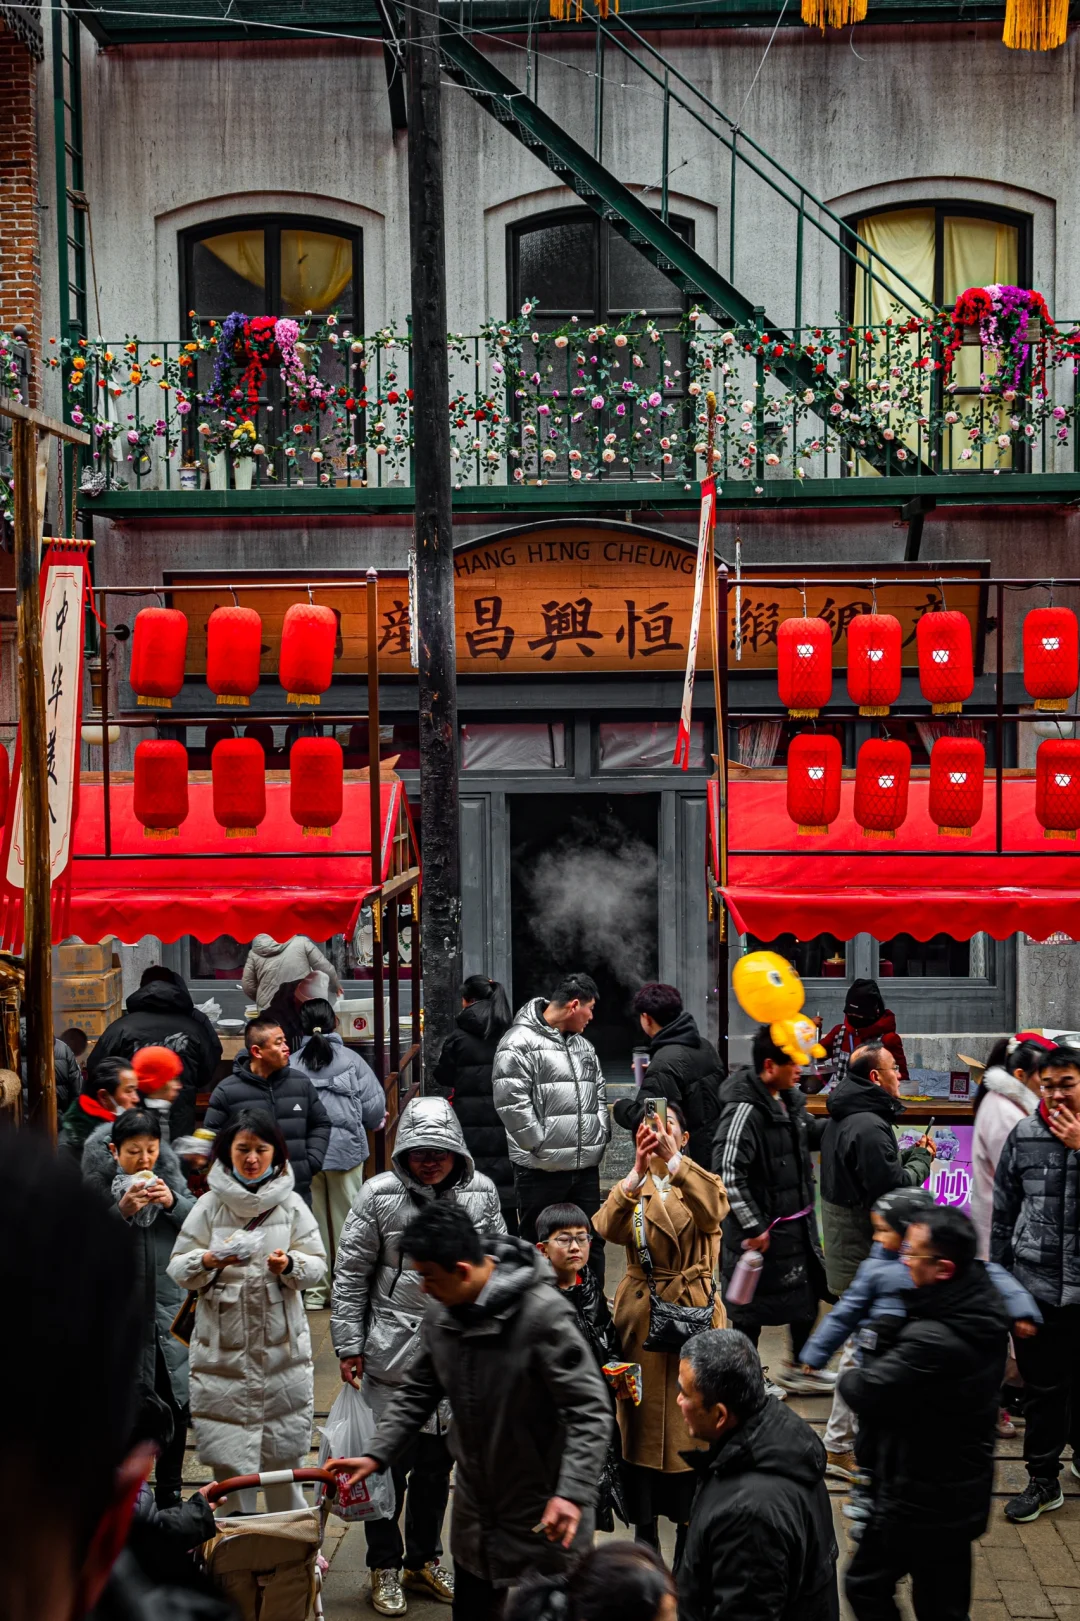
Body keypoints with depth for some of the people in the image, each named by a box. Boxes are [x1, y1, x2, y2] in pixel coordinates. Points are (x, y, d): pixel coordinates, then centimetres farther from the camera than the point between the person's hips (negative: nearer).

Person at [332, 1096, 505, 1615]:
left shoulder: (480, 1194, 1)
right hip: (394, 1353, -3)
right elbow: (350, 1275, -3)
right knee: (390, 1460, 3)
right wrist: (348, 1344, -4)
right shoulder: (379, 1196, -8)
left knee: (437, 1461, 14)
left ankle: (423, 1561, 30)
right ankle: (385, 1567, 18)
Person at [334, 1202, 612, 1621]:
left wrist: (572, 1493, -33)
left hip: (542, 1512, -7)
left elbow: (589, 1411, -23)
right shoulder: (440, 1313, -2)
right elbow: (418, 1393, 11)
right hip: (475, 1510, 7)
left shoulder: (543, 1315, -25)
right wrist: (377, 1455, 0)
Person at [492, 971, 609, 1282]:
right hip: (541, 1171, -7)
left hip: (586, 1167, 7)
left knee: (591, 1247, 13)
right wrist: (543, 1146, -17)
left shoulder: (583, 1046, 16)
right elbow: (512, 1103, -19)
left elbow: (599, 1096, 23)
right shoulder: (519, 1043, -11)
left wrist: (599, 1137, 8)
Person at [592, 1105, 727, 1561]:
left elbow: (713, 1210, -22)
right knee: (641, 1419, 4)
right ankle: (644, 1528, 15)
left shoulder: (700, 1184, 4)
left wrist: (672, 1159, -35)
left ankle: (689, 1524, 11)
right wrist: (639, 1171, -30)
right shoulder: (631, 1188, 7)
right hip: (641, 1315, 1)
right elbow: (607, 1228, -16)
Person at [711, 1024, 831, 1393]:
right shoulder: (745, 1110, -25)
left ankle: (800, 1368, 37)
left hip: (797, 1222, 9)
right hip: (762, 1228, -9)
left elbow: (811, 1134, 22)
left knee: (808, 1292, 20)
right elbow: (728, 1173, -27)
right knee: (751, 1306, 6)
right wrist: (753, 1227, -23)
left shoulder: (789, 1099, 3)